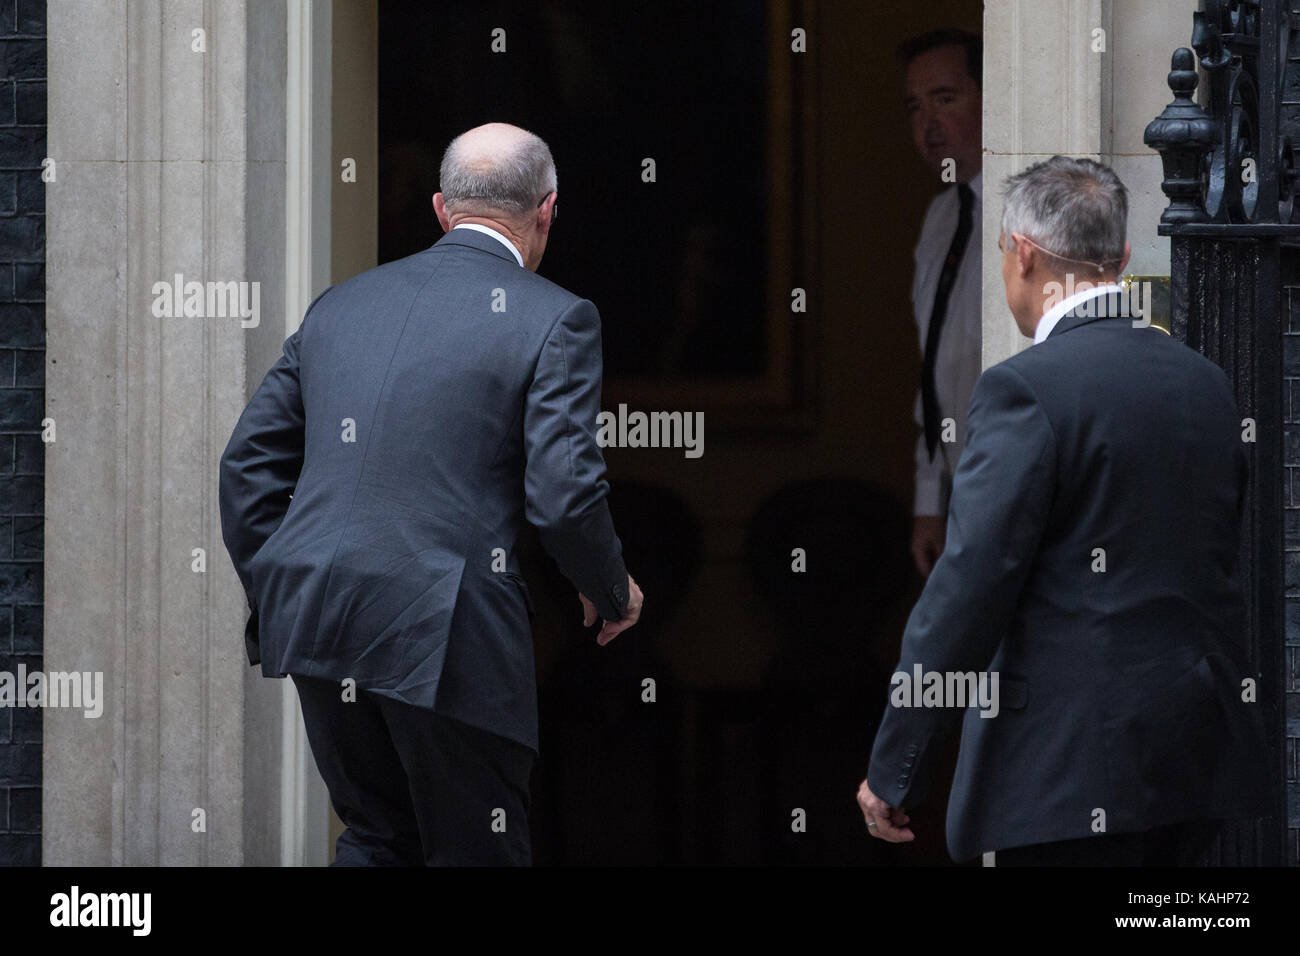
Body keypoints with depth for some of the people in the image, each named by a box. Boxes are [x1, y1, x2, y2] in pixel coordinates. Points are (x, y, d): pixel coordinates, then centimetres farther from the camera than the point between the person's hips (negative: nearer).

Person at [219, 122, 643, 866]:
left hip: (315, 622, 5)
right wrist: (611, 592, 8)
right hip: (448, 636, -5)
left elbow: (249, 463, 14)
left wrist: (274, 603, 22)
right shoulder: (554, 319, -2)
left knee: (378, 838, 22)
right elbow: (565, 493, -11)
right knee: (477, 854, 8)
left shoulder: (341, 305, 15)